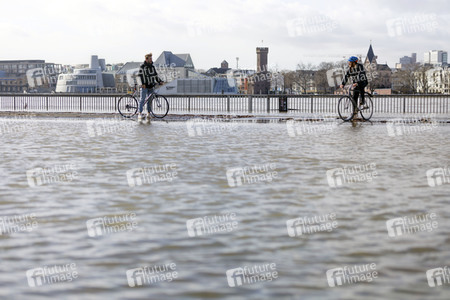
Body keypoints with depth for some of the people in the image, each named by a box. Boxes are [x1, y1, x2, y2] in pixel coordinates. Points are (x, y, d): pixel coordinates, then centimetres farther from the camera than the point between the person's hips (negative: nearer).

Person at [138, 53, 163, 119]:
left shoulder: (152, 66, 13)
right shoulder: (142, 66, -5)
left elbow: (155, 75, 18)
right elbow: (141, 75, -13)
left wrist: (160, 81, 5)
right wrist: (143, 84, -23)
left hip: (151, 86, 5)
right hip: (144, 86, -5)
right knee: (142, 99, -8)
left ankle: (148, 113, 11)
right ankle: (140, 113, -8)